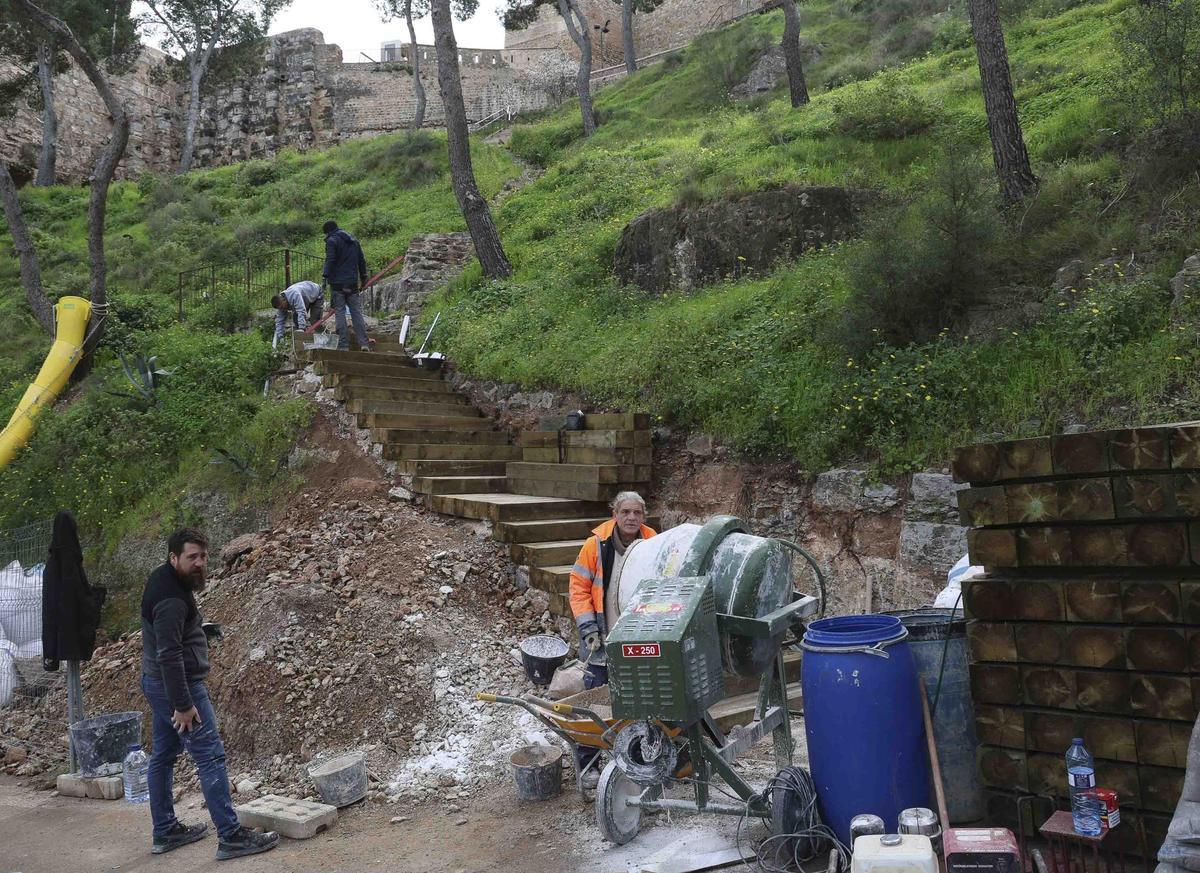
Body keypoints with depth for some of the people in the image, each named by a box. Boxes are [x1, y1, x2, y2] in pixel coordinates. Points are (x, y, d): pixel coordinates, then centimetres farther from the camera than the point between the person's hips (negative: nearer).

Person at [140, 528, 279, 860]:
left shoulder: (165, 582, 9)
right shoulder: (171, 599, -23)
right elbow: (169, 655, -26)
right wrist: (183, 705, -24)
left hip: (156, 684, 11)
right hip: (177, 685, -11)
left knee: (162, 756, 16)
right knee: (211, 757, -7)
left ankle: (165, 832, 27)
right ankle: (231, 836, -4)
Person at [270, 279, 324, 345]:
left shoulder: (294, 295, -44)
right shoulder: (280, 303, -17)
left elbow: (301, 311, -51)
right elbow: (280, 321, -12)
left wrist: (301, 328, -56)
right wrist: (279, 336, -20)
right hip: (306, 300, 8)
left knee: (314, 321, -17)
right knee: (295, 318, -3)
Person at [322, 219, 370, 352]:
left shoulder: (332, 241, -4)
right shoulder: (354, 241, 16)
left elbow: (330, 261, -15)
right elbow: (362, 261, 18)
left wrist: (326, 276, -13)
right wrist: (363, 278, 23)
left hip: (338, 283, -5)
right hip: (352, 283, 5)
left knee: (340, 312, -2)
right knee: (357, 312, 6)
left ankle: (343, 345, -5)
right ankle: (364, 343, -2)